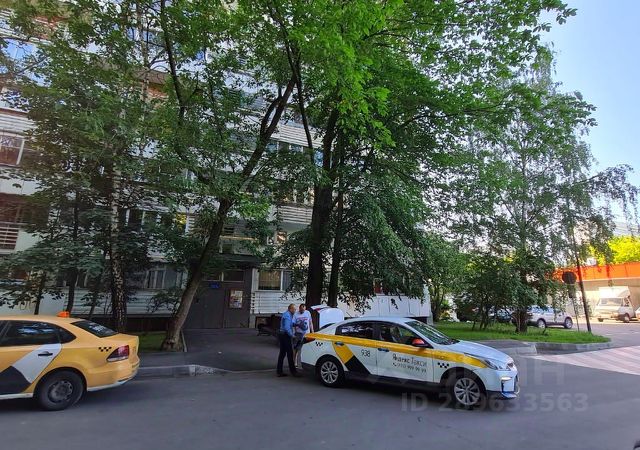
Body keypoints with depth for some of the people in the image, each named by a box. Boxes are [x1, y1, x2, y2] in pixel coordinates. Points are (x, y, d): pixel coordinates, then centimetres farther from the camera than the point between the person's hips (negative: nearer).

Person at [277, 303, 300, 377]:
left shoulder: (287, 314, 15)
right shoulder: (287, 315, -18)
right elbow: (287, 328, -25)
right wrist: (292, 335, -17)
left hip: (282, 335, 10)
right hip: (285, 335, -10)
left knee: (282, 353, 11)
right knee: (289, 353, -4)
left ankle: (279, 372, 15)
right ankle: (293, 371, 2)